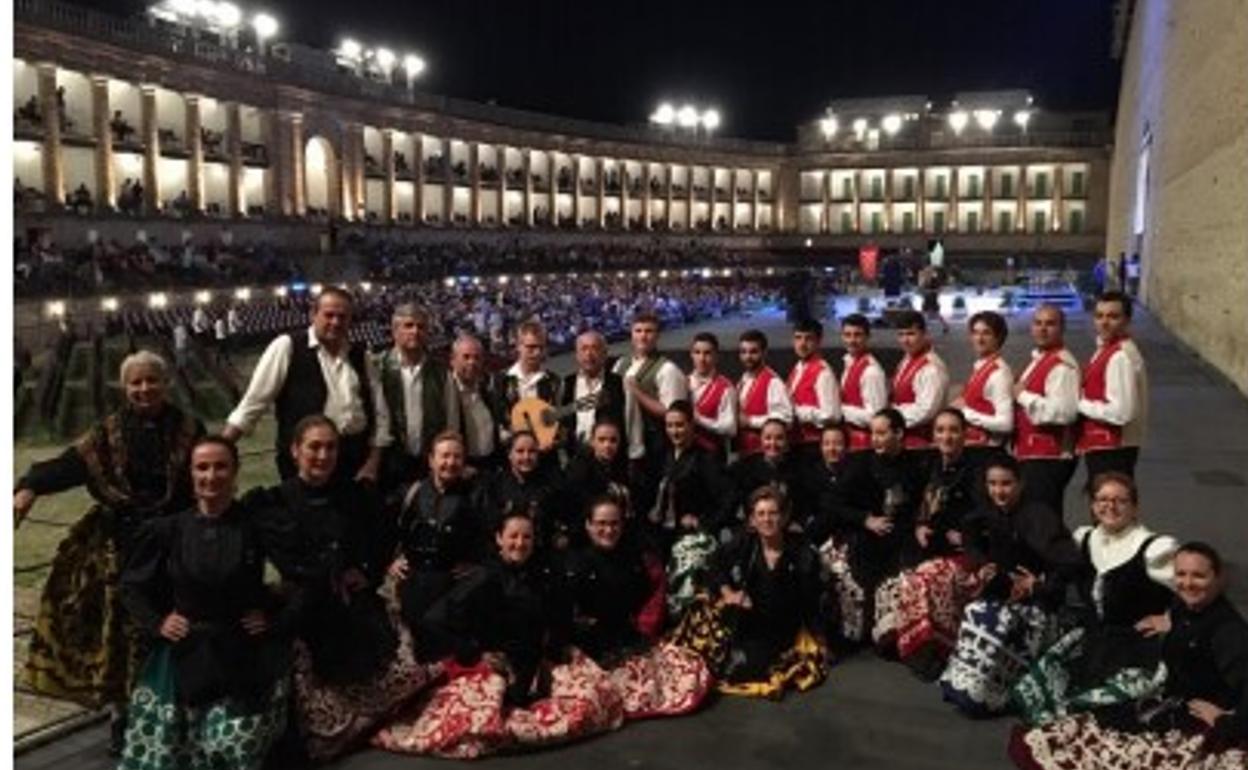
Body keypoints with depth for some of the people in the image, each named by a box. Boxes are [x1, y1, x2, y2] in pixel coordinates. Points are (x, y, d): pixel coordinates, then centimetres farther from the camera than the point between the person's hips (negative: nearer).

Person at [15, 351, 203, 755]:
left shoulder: (188, 429, 0)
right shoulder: (109, 432, 2)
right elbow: (72, 462, -11)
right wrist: (31, 487, -28)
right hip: (120, 547, 1)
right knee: (119, 626, 4)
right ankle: (121, 714, 19)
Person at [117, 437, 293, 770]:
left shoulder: (258, 527, -7)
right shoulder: (167, 529, 0)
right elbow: (132, 586, 13)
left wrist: (277, 621, -8)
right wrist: (156, 623, 1)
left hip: (243, 659, -2)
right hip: (183, 657, 2)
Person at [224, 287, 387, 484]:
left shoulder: (359, 355, 9)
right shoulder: (287, 347, -4)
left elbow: (379, 411, 11)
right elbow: (253, 402, -5)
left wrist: (373, 463, 3)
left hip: (357, 456, 4)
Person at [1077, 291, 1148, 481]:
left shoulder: (1121, 356, -19)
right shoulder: (1106, 350, 12)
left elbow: (1121, 412, -25)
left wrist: (1081, 405, -16)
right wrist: (1082, 402, 2)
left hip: (1112, 450, -10)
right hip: (1101, 447, 10)